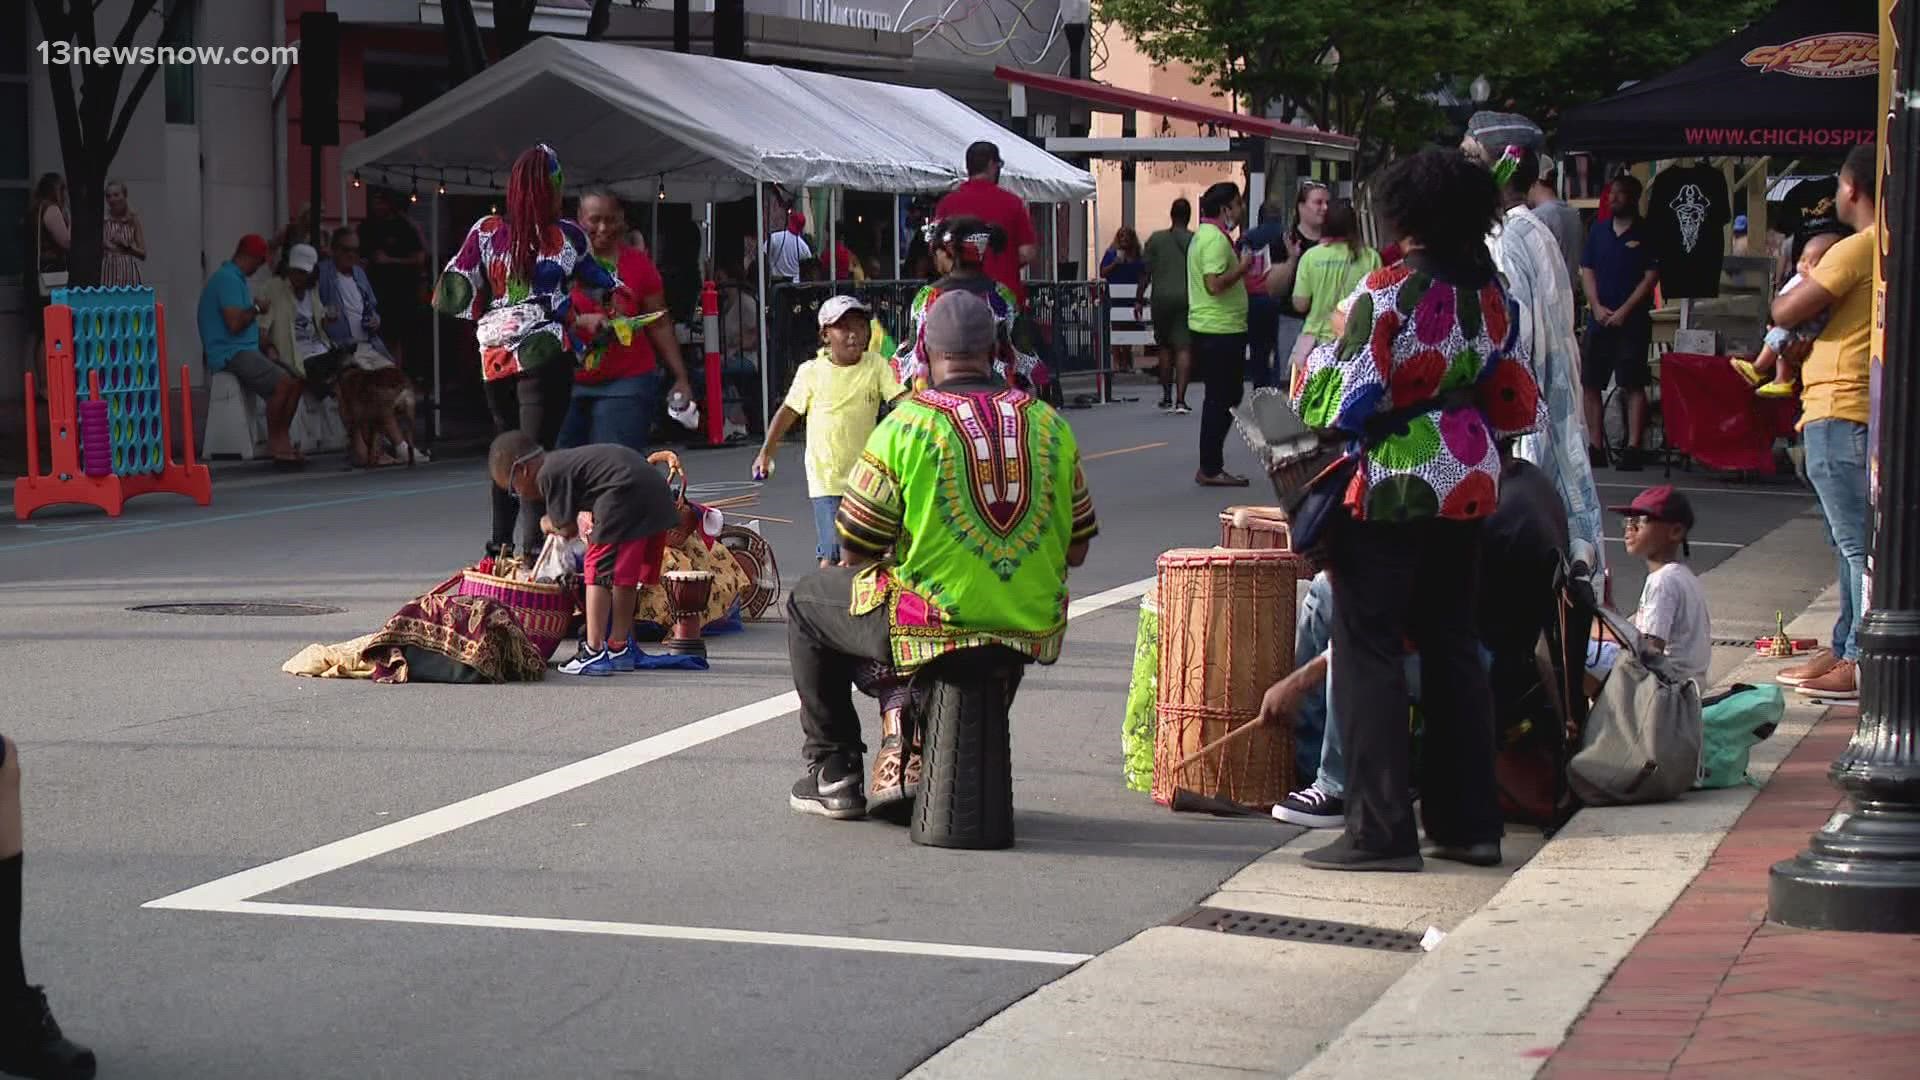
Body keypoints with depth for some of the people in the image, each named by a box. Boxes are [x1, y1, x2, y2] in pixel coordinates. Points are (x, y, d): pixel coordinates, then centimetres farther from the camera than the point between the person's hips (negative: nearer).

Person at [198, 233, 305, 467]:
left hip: (246, 350, 11)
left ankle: (282, 441, 3)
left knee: (294, 381, 2)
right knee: (282, 382, -25)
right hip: (230, 354, -11)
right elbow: (235, 323, -22)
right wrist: (256, 309, -7)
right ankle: (275, 442, -13)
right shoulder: (228, 280, -13)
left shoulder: (236, 279, 20)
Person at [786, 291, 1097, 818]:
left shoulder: (906, 424, -10)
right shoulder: (1049, 424, 2)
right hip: (1034, 626, 5)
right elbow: (1077, 550, 8)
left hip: (932, 623, -4)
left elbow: (856, 549, -7)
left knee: (808, 604, 24)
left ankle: (833, 772, 25)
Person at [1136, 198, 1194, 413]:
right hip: (1187, 298, -1)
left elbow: (1145, 272, 1)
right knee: (1184, 348, -3)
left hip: (1161, 298, 1)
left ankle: (1167, 398, 20)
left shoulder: (1156, 239, 2)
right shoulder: (1196, 240, 0)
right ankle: (1180, 399, -14)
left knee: (1164, 347, 15)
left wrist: (1139, 299, 9)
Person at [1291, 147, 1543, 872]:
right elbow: (1515, 404, 11)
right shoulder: (1492, 295, 4)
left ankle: (1381, 832, -3)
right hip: (1468, 487, 7)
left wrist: (1316, 363, 1)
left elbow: (1344, 400, -17)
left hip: (1389, 491, -7)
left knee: (1368, 650, -1)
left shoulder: (1388, 293, -16)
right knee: (1453, 647, 14)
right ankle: (1469, 822, 17)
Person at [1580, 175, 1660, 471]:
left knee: (1633, 385, -7)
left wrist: (1624, 311, -12)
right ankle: (1595, 447, 11)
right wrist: (1596, 307, -3)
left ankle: (1633, 448, -8)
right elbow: (1587, 271, 11)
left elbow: (1651, 276, -6)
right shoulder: (1599, 231, 13)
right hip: (1599, 319, 5)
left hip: (1632, 321, -5)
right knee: (1591, 384, 5)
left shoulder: (1645, 235, -1)